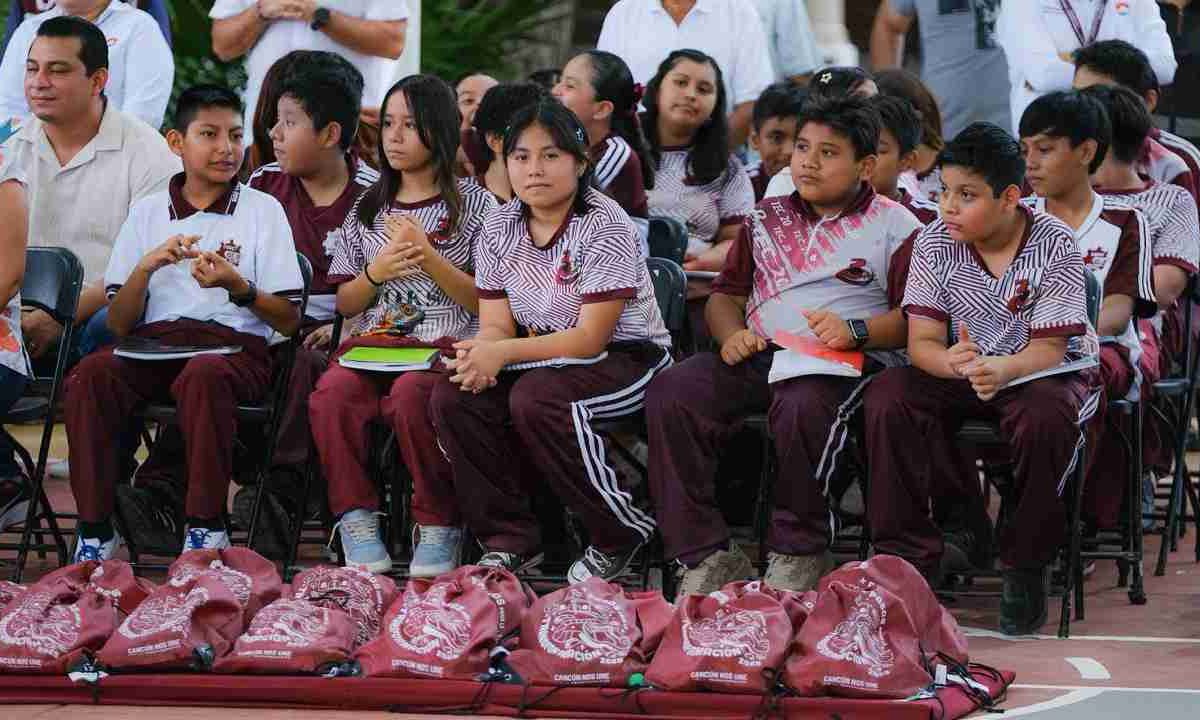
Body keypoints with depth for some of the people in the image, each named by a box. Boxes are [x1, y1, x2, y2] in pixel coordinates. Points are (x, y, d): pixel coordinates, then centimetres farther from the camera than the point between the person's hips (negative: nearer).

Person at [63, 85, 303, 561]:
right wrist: (147, 266, -5)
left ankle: (206, 527, -28)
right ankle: (95, 529, -25)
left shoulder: (262, 210, 11)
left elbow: (288, 321, 7)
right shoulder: (148, 212, 17)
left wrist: (239, 288, -11)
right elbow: (119, 325, 12)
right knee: (90, 374, -31)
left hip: (235, 347, -2)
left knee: (202, 375, -39)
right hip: (152, 345, 2)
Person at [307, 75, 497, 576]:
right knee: (333, 392, -31)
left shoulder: (472, 203, 9)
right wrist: (376, 273, -1)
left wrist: (429, 258, -10)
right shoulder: (369, 206, 21)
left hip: (444, 344, -3)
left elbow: (485, 302, 2)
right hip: (374, 340, 3)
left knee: (410, 394, -37)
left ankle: (439, 526, -24)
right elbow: (345, 304, 19)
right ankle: (357, 519, -24)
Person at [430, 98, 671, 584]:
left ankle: (621, 534, -16)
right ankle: (509, 539, -9)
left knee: (535, 399, -34)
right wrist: (482, 356, -26)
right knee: (453, 397, -19)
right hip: (544, 358, 6)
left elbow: (590, 338, -21)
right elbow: (496, 325, 0)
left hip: (626, 358, -6)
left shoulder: (604, 225, -17)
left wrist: (504, 352, -30)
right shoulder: (499, 228, 3)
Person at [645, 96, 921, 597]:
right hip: (757, 356, 5)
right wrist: (731, 334, 0)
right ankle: (707, 556, -23)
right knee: (669, 393, -23)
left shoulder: (894, 227, 8)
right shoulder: (767, 218, 24)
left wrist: (855, 330, -18)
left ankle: (799, 553, -19)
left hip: (838, 364, -5)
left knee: (802, 407, -40)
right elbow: (725, 295, 23)